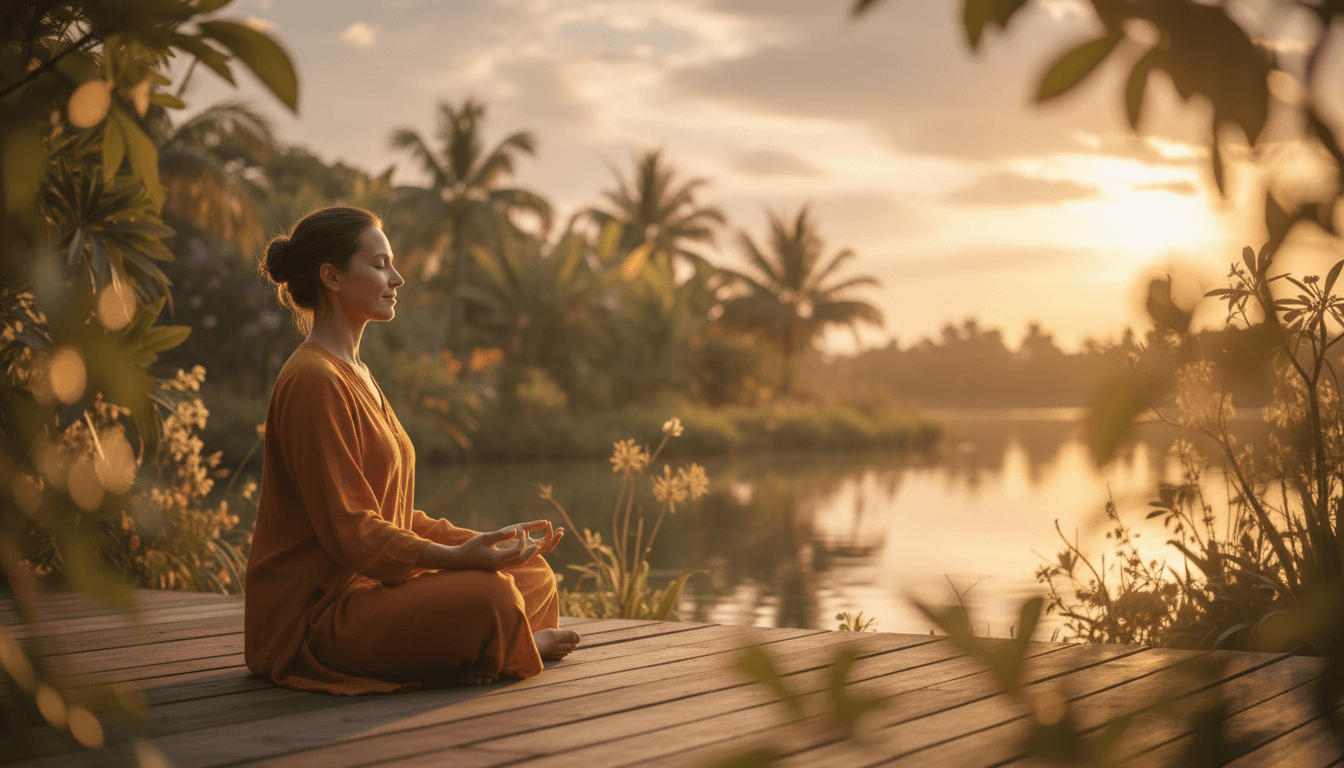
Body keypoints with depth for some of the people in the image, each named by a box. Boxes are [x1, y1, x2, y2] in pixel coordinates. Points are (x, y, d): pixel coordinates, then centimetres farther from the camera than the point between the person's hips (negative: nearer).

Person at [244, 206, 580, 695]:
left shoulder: (355, 375, 17)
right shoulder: (313, 380, -16)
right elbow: (346, 527, -21)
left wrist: (486, 542, 7)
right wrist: (454, 558, -29)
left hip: (369, 584, 10)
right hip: (313, 615, -10)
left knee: (535, 577, 9)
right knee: (488, 596, -27)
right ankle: (514, 644, 1)